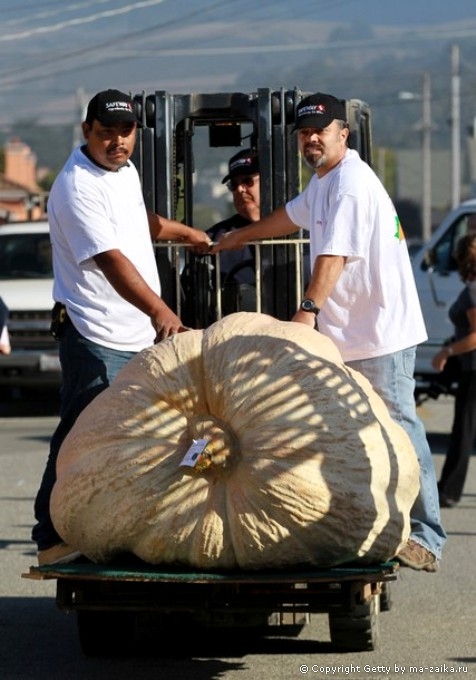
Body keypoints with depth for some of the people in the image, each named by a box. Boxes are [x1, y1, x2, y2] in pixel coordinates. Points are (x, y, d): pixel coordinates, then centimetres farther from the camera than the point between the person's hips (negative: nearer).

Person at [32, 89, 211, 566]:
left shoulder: (124, 170, 11)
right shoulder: (76, 187, -19)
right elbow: (110, 259, -31)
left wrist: (183, 232, 47)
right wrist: (159, 310, -41)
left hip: (140, 333, 9)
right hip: (96, 335, -9)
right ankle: (53, 538, -3)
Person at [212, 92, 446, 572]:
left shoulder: (351, 182, -15)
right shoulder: (323, 181, 18)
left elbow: (335, 254, -27)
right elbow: (292, 216, 39)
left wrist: (310, 308, -37)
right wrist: (239, 237, 51)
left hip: (381, 336, -10)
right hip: (346, 335, 10)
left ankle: (425, 537, -10)